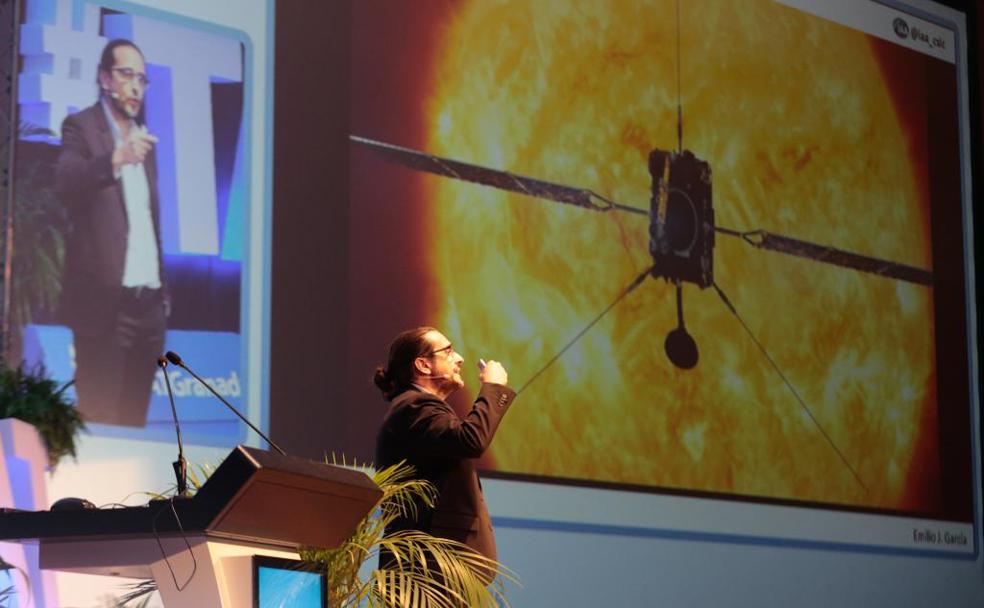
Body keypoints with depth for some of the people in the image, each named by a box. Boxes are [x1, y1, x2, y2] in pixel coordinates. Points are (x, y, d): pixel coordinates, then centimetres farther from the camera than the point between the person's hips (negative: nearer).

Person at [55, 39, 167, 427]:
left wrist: (164, 289, 15)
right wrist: (115, 159, -38)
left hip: (149, 302, 6)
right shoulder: (81, 127, -2)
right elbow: (64, 182, -22)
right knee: (99, 422, -4)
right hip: (105, 300, -6)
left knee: (134, 420, 8)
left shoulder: (142, 136, 18)